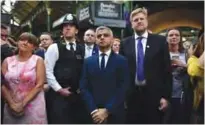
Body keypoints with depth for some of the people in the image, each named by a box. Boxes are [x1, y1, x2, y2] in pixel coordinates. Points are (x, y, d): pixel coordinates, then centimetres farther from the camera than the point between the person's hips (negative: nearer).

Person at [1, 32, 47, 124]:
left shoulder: (38, 60, -2)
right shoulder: (7, 61, 6)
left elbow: (39, 85, -8)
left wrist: (23, 103, -12)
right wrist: (12, 103, -10)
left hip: (34, 107, -2)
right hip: (11, 107, 2)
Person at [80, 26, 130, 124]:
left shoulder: (122, 61, 0)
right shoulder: (88, 62, 8)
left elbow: (123, 88, -7)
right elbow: (84, 87, 2)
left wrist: (107, 110, -14)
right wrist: (93, 110, -10)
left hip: (115, 114, -2)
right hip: (94, 114, 2)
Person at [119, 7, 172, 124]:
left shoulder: (160, 41, 1)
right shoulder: (125, 43, 6)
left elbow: (167, 70, 0)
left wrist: (166, 96, -4)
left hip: (154, 95, -1)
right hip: (131, 95, 2)